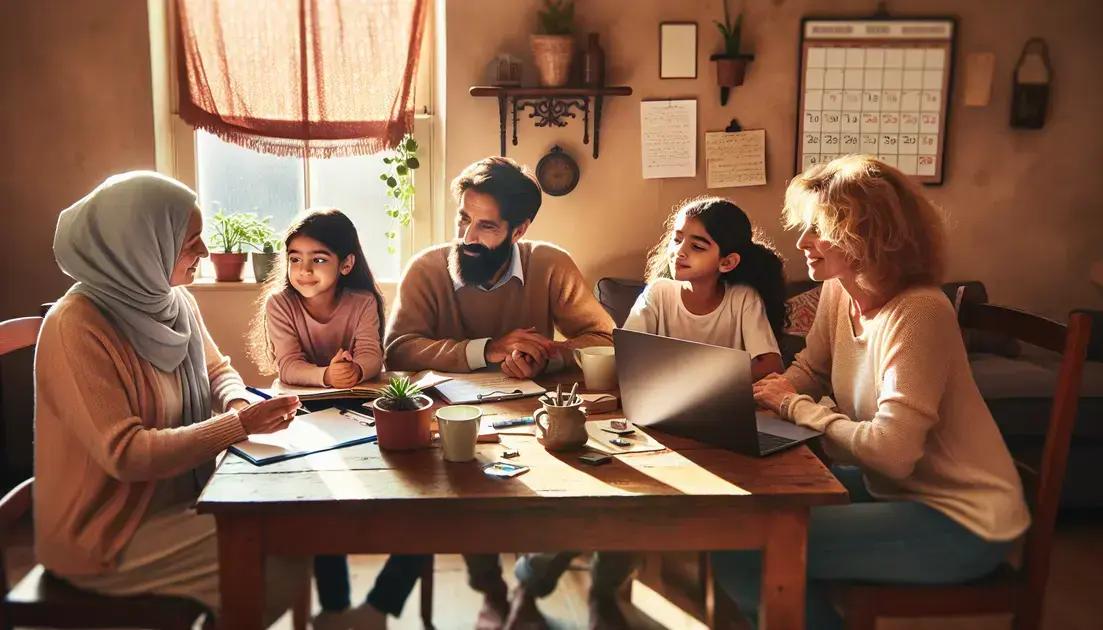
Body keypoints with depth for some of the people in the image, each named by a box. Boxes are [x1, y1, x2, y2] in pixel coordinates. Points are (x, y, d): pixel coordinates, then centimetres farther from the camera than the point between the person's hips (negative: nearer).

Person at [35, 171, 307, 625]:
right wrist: (239, 425, -27)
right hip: (107, 535, -7)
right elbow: (125, 455, -27)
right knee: (283, 567, -15)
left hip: (179, 497, 8)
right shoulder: (78, 327, -24)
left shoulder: (175, 302, -1)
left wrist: (239, 403, -10)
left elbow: (217, 370, 13)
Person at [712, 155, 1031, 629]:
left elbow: (891, 452, -30)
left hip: (958, 521, -8)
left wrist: (795, 407, -17)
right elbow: (807, 374, 13)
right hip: (889, 487, 8)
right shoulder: (838, 291, 0)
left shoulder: (917, 313, -25)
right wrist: (764, 390, -9)